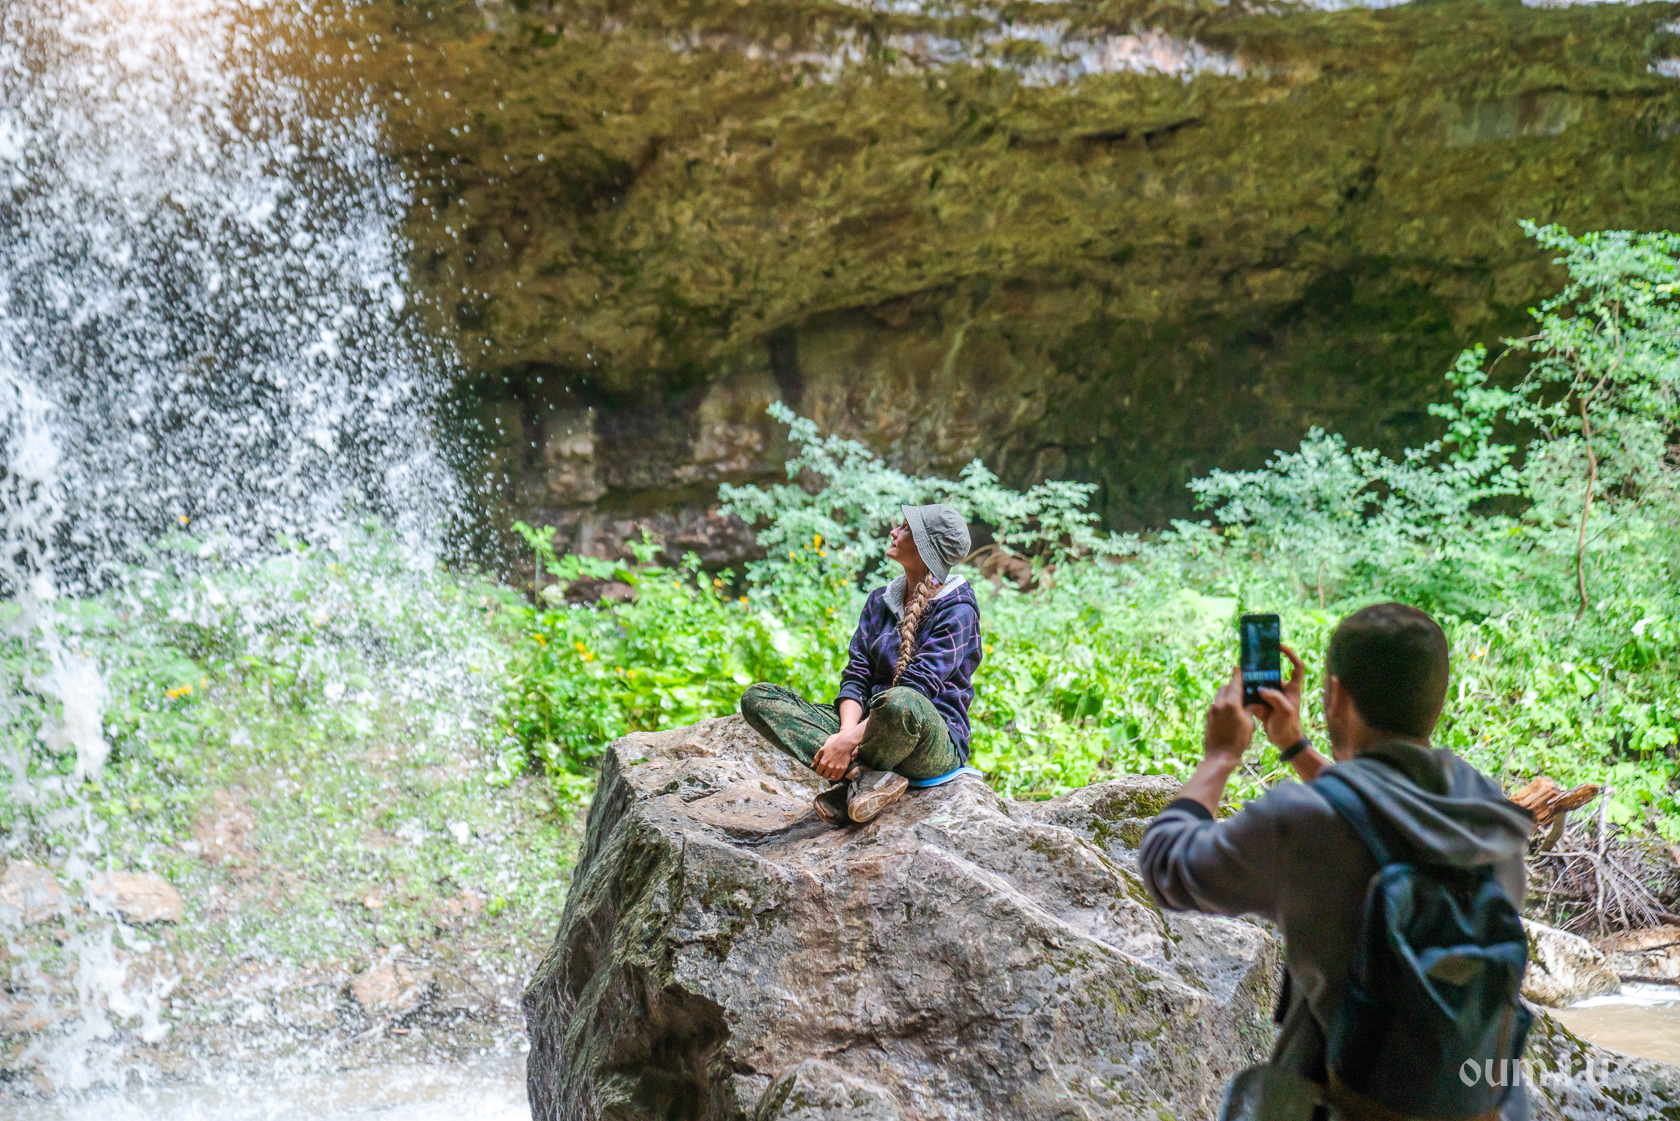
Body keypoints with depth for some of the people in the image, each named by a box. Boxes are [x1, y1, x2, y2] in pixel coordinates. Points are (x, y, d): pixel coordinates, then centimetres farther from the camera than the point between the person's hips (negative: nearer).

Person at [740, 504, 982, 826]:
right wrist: (846, 731, -16)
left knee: (899, 703, -44)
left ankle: (851, 782, -16)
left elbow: (918, 688, -18)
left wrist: (849, 740, -26)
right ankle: (863, 774, -24)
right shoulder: (879, 600, 15)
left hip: (936, 744, -7)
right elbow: (856, 676, 5)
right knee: (757, 697, -10)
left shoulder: (957, 609, -8)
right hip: (869, 727, 7)